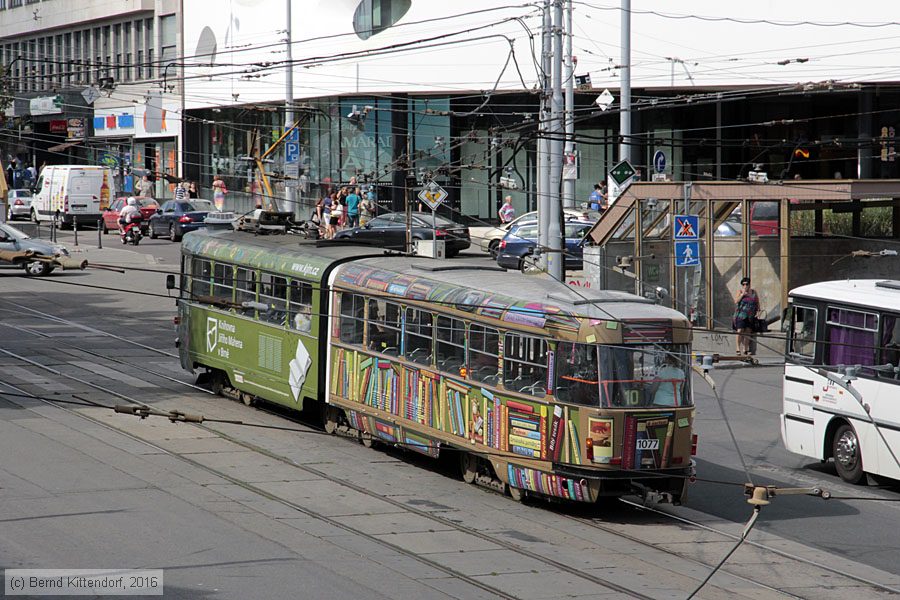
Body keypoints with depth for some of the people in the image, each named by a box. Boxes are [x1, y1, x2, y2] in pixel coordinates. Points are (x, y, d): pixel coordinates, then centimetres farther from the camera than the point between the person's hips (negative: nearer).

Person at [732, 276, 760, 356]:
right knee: (740, 331, -16)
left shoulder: (753, 292, 11)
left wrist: (758, 311, 2)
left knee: (748, 333, 3)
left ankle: (746, 350, 6)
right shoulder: (739, 292, 3)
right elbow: (736, 301, -10)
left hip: (750, 316, 3)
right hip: (741, 315, -3)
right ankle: (738, 349, -14)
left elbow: (757, 302, 16)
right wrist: (742, 294, -16)